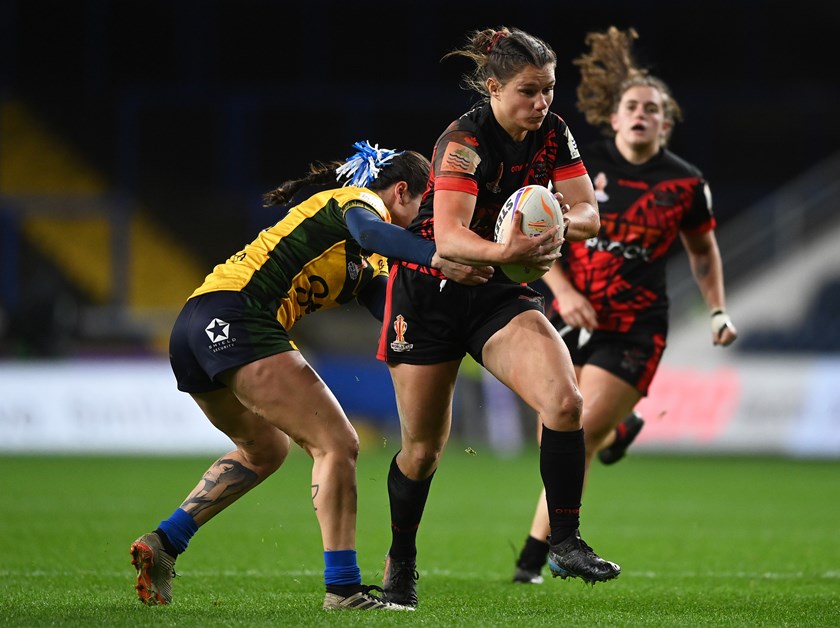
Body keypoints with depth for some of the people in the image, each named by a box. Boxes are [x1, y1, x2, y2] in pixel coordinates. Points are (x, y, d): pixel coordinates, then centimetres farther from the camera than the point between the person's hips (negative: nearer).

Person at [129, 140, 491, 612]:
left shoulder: (366, 263, 28)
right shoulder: (356, 199, 1)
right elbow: (367, 230, -24)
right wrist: (437, 258, -33)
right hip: (235, 318, -11)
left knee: (265, 449, 31)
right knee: (338, 443, -13)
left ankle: (162, 544, 25)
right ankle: (343, 588, -19)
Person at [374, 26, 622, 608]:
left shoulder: (553, 133, -3)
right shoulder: (464, 141, -22)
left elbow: (588, 214, -2)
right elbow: (448, 236, -33)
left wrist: (560, 223, -25)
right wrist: (506, 251, -52)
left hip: (500, 294, 5)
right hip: (429, 292, -4)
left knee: (565, 400, -21)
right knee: (423, 449, 4)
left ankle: (566, 543, -10)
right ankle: (401, 561, 28)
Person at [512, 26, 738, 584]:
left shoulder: (686, 184, -3)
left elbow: (703, 248, 15)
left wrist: (719, 311, 6)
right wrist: (564, 291, -14)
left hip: (634, 329, -3)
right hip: (574, 317, 3)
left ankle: (534, 556, -5)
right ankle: (617, 430, 48)